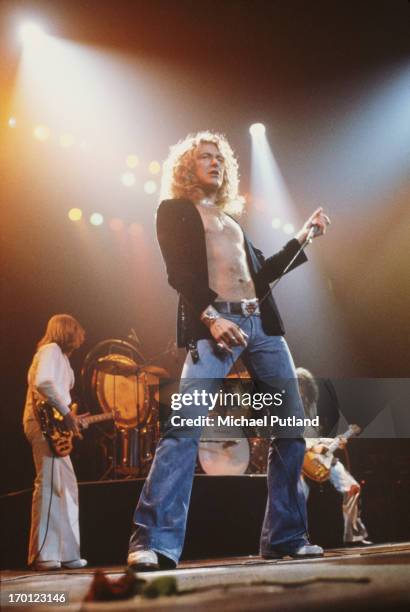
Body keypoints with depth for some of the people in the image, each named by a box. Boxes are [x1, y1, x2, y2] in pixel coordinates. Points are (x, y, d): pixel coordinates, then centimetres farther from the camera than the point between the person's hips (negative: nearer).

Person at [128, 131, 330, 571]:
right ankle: (154, 542, -18)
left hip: (262, 324, 7)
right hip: (213, 323, -6)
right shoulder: (174, 210, 11)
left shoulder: (230, 217, 28)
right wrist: (211, 316, -19)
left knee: (292, 425, 2)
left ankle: (285, 537, 11)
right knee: (186, 423, -21)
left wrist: (302, 237, 29)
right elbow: (178, 272, -4)